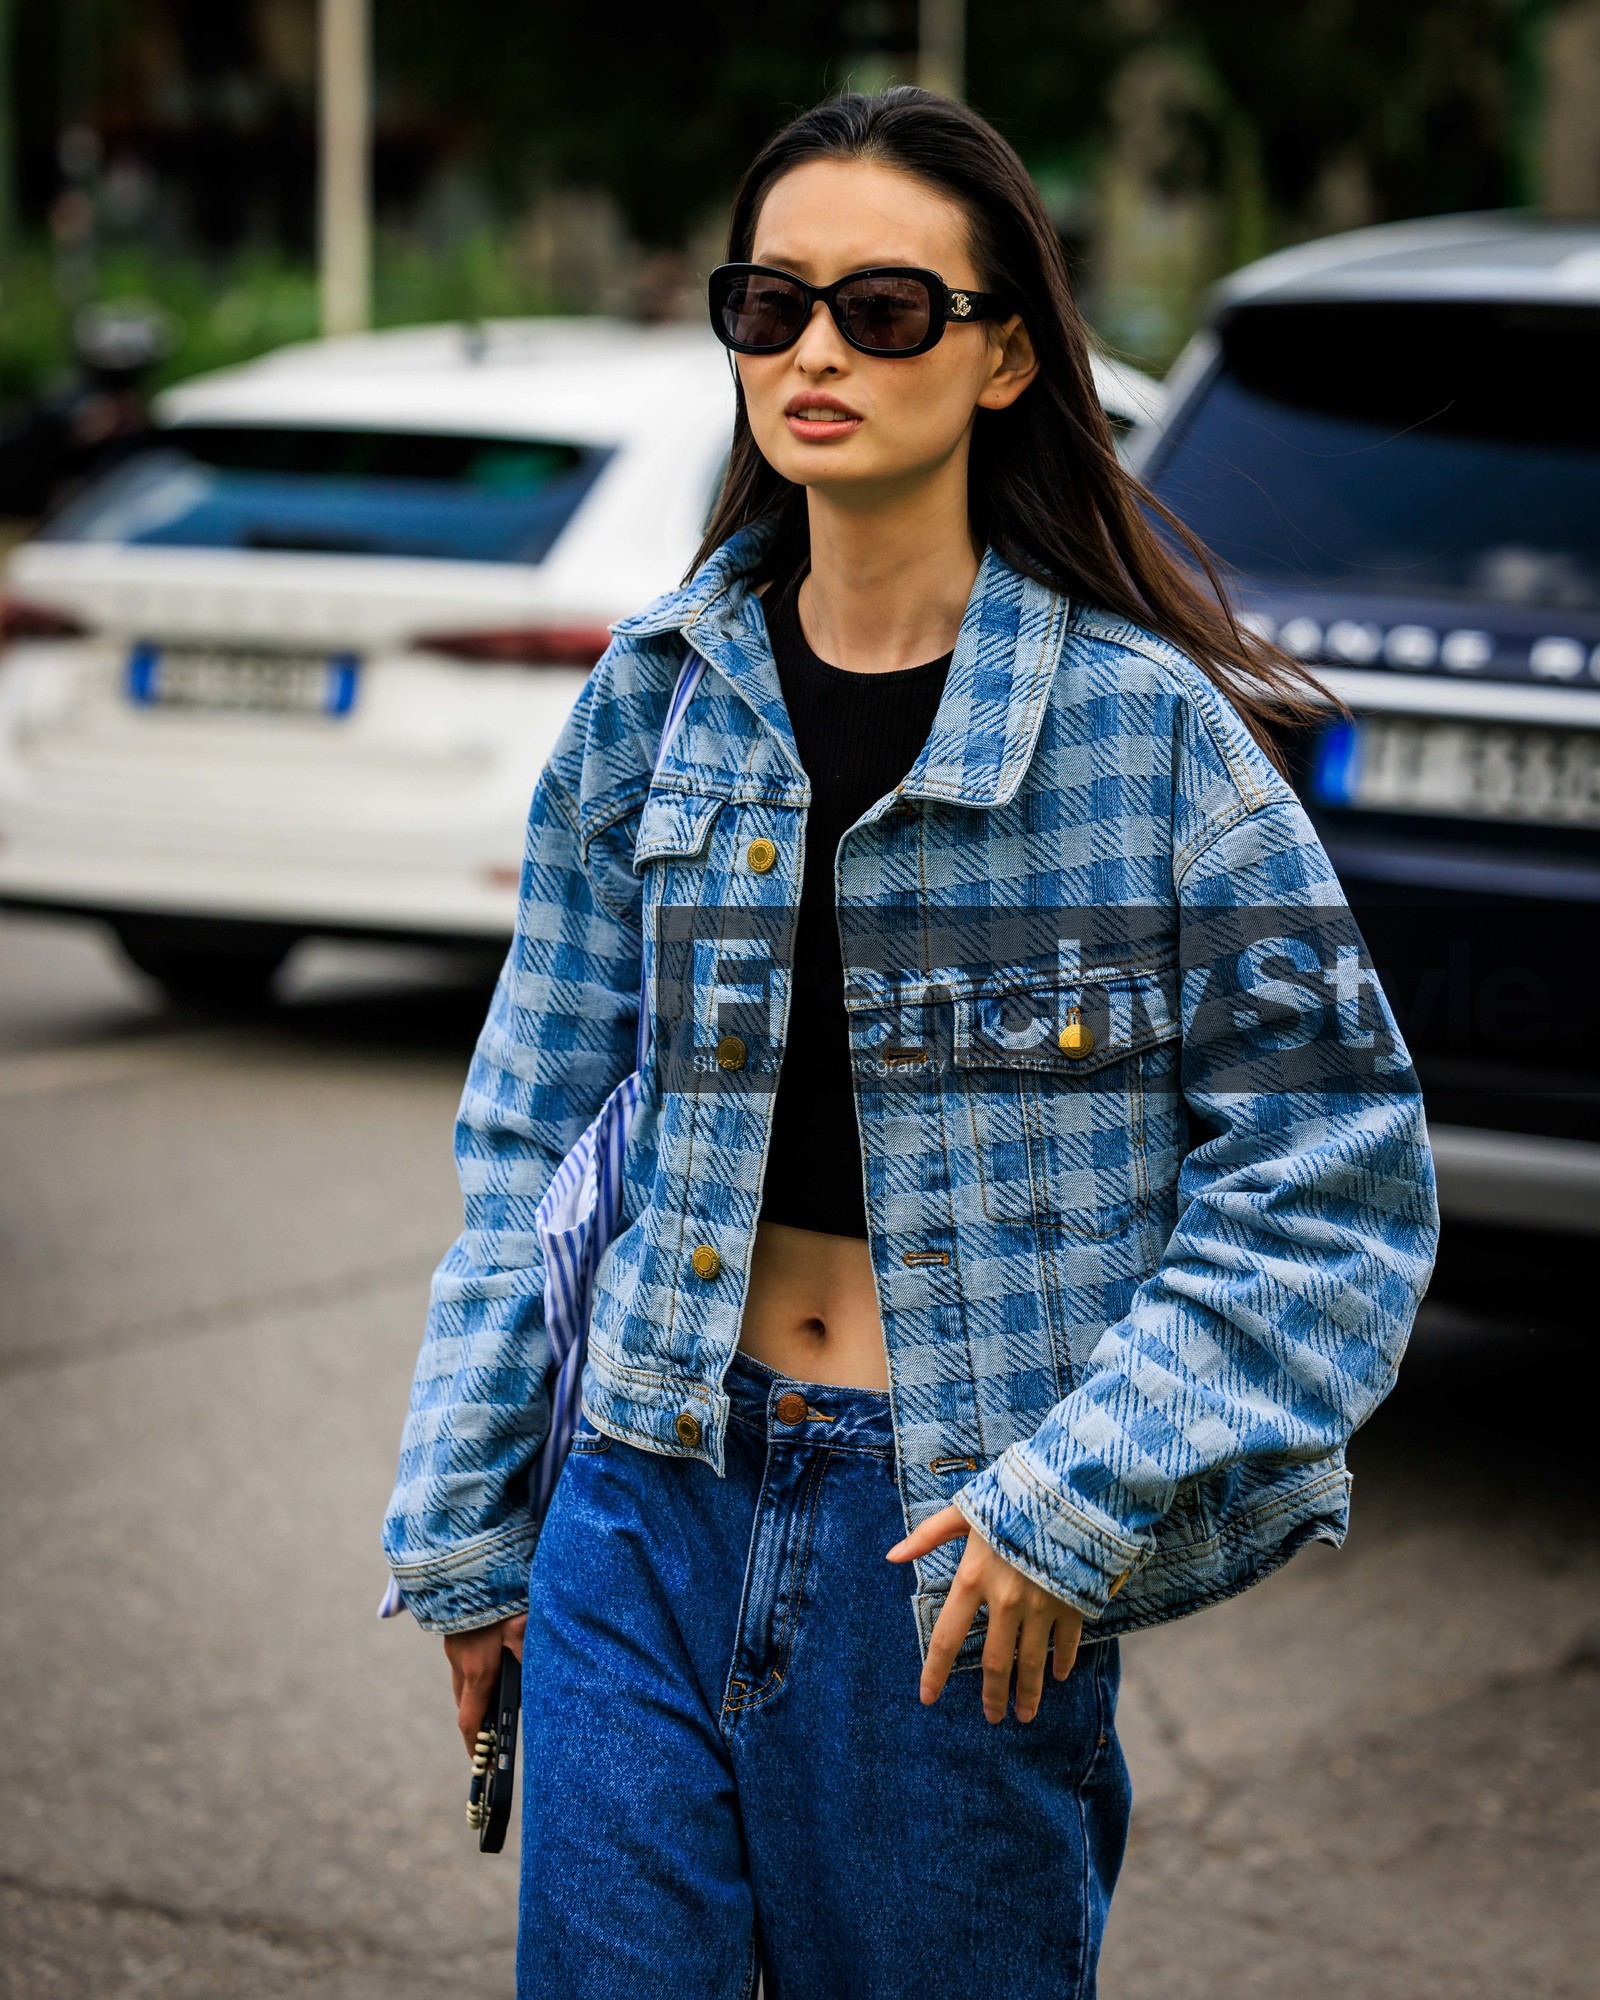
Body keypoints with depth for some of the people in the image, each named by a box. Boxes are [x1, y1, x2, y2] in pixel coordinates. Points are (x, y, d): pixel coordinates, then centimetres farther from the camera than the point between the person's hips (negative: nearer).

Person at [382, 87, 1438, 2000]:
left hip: (966, 1552, -3)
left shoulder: (1147, 722, -7)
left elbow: (1338, 1165, -8)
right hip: (652, 1505, 3)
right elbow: (534, 1130, 10)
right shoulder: (655, 697, 4)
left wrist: (1083, 1495, -15)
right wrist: (464, 1525, 8)